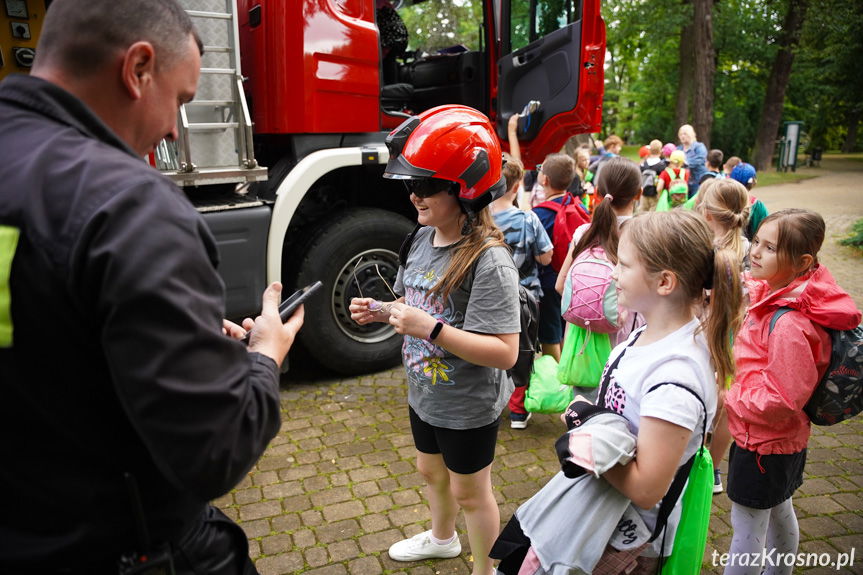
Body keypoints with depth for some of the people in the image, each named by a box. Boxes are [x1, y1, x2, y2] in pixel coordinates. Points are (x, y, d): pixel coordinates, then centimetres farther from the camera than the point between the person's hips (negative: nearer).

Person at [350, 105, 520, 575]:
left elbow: (505, 352, -31)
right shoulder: (424, 237, -3)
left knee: (469, 492, 14)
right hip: (424, 394, 8)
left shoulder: (489, 261, -29)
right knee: (431, 470, 29)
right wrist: (383, 311, -8)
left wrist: (430, 328, -37)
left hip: (469, 408, -8)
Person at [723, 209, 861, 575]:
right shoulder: (774, 293, -5)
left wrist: (728, 399, -17)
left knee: (747, 527, 9)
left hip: (763, 441, -9)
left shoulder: (789, 325, -33)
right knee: (779, 513, 29)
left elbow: (781, 399, -28)